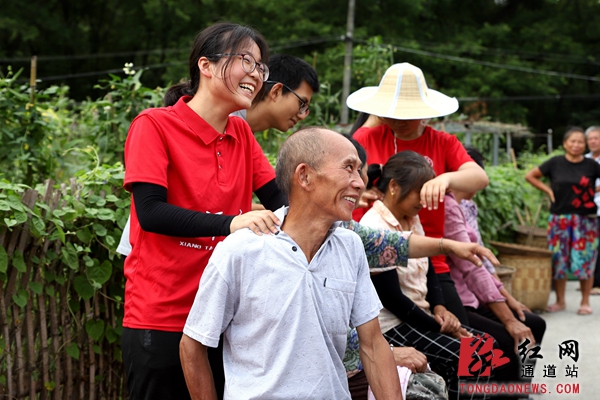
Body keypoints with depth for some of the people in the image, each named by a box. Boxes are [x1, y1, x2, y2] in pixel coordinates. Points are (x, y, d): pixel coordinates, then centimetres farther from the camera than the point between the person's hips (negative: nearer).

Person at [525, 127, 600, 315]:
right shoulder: (556, 163, 2)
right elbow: (530, 176, 8)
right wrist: (548, 190, 1)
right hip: (560, 218, 1)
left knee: (585, 260, -1)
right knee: (558, 259, 4)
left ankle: (585, 302, 11)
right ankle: (560, 301, 17)